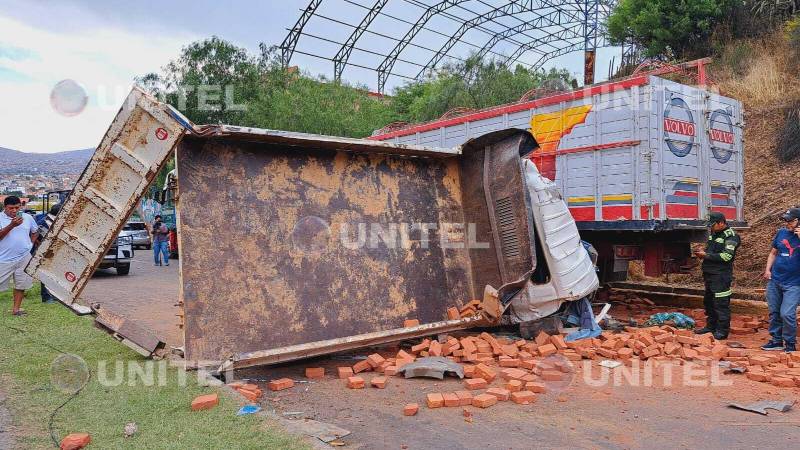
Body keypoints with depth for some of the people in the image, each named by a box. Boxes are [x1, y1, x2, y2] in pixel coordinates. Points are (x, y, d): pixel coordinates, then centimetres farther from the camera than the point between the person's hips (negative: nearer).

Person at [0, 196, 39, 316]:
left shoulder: (27, 217, 6)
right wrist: (12, 225, -28)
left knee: (21, 284, 8)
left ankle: (16, 308, 18)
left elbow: (35, 231, 22)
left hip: (24, 258, 3)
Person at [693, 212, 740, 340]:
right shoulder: (713, 234, 14)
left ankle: (722, 330, 2)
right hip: (709, 274, 9)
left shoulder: (730, 236, -13)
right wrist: (702, 253, 4)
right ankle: (711, 326, 28)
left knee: (721, 303, -5)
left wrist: (706, 255, -18)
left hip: (721, 275, -9)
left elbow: (726, 256, -21)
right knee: (708, 301, 16)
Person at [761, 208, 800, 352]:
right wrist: (767, 269, 4)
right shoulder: (781, 233, 5)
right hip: (775, 281, 5)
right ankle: (777, 340, 23)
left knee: (787, 313, -11)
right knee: (774, 312, 10)